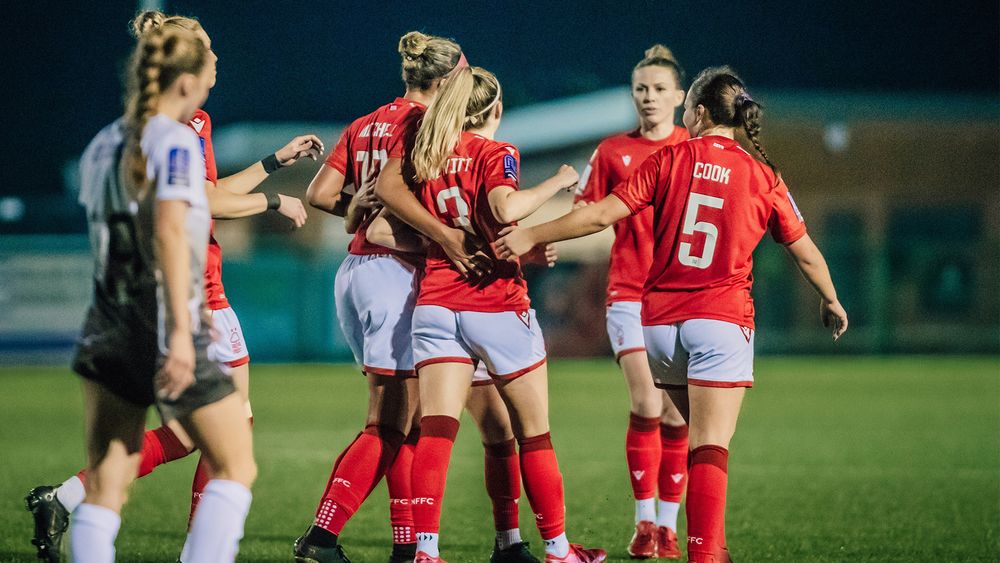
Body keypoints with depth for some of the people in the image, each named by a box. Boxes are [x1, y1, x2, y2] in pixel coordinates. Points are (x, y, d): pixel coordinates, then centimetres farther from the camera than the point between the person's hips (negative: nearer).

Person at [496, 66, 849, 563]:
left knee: (702, 437, 16)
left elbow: (604, 214, -4)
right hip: (721, 318, -2)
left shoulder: (670, 159, 1)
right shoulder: (761, 175, 1)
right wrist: (831, 301, 26)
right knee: (710, 446, -6)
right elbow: (805, 252, 9)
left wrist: (532, 236, 4)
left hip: (660, 321, 2)